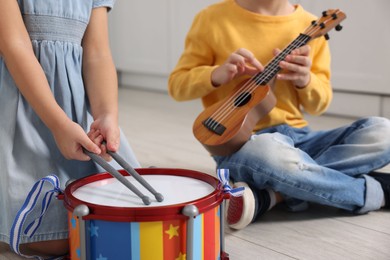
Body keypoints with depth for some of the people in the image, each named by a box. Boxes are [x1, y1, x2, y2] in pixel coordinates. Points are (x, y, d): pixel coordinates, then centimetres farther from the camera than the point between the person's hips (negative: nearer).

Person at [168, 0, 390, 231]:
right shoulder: (213, 19, -2)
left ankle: (268, 195, -23)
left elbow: (319, 105, 9)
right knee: (267, 153, -40)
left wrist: (304, 79, -14)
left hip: (298, 138, 5)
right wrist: (217, 74, -18)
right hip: (239, 142, -5)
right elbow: (177, 84, 2)